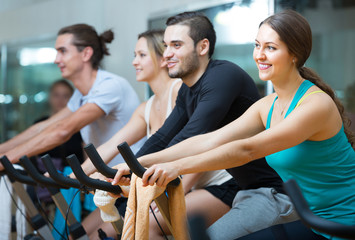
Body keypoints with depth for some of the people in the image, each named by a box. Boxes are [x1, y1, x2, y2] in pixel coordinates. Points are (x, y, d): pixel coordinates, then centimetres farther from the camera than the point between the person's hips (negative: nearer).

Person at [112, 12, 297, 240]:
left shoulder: (223, 75, -21)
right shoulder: (188, 90, 10)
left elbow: (190, 141, -27)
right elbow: (162, 138, 10)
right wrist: (126, 172, -4)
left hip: (271, 190, -9)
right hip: (237, 184, 9)